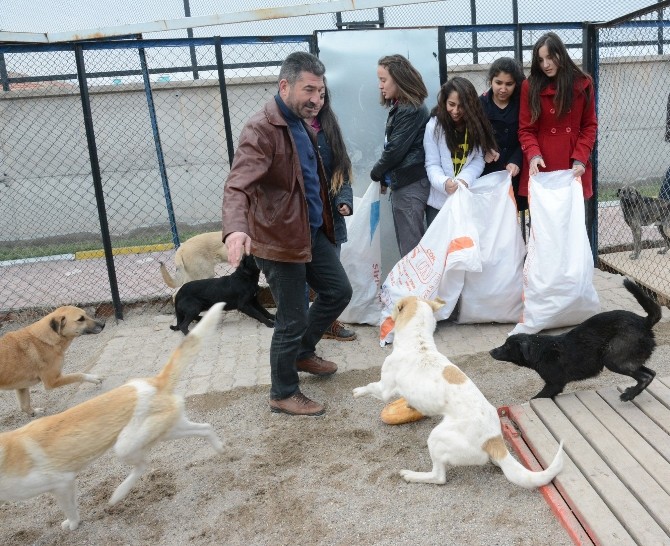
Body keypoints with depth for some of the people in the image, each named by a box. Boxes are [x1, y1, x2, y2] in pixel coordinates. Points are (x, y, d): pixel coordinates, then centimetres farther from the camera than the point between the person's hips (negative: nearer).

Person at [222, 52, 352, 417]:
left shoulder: (301, 123, 10)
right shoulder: (261, 130, -21)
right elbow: (237, 186, -34)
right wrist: (235, 229, -52)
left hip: (312, 232, 9)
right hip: (280, 239, -9)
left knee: (338, 291, 18)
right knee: (292, 319, 1)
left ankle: (303, 353, 40)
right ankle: (283, 394, 22)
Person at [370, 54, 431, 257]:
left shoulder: (411, 110, -14)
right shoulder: (400, 107, 15)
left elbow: (396, 149, -17)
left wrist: (376, 173, -2)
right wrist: (385, 177, 7)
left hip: (409, 184, -9)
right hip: (402, 182, 9)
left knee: (410, 245, -6)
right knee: (414, 242, 12)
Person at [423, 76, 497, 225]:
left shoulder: (475, 124, 0)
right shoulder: (434, 126, -8)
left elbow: (478, 160, -2)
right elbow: (432, 165, -9)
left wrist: (464, 179, -21)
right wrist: (444, 183, -29)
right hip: (440, 200, -2)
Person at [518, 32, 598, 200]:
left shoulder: (583, 83, 6)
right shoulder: (530, 86, 2)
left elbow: (590, 126, 7)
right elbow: (526, 130, 1)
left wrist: (580, 159, -8)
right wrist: (534, 155, -18)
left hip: (573, 168, 1)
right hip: (541, 168, -1)